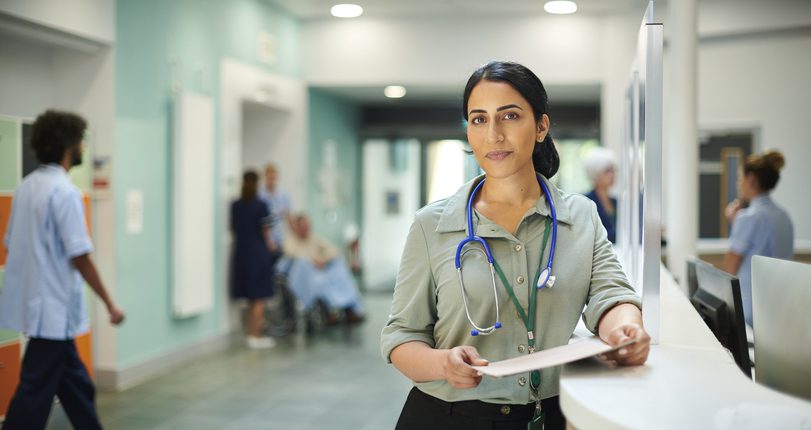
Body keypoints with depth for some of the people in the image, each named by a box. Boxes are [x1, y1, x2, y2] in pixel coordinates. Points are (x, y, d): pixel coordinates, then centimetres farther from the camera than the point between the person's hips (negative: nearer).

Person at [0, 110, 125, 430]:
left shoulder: (26, 186, 9)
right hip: (53, 307, -9)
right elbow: (79, 256, -19)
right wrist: (110, 304, -12)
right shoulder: (65, 191, -17)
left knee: (75, 384, 18)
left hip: (34, 301, 9)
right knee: (36, 392, -2)